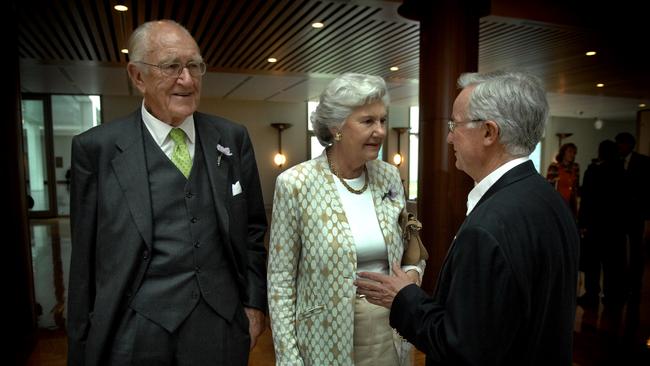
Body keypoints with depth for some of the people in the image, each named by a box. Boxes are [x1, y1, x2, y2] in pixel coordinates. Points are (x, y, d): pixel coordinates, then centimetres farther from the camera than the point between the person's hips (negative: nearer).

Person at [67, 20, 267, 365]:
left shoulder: (232, 138, 0)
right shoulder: (97, 147, -6)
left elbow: (253, 228, 6)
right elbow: (85, 258, -2)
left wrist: (255, 302, 3)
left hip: (222, 327, 2)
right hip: (134, 333, -2)